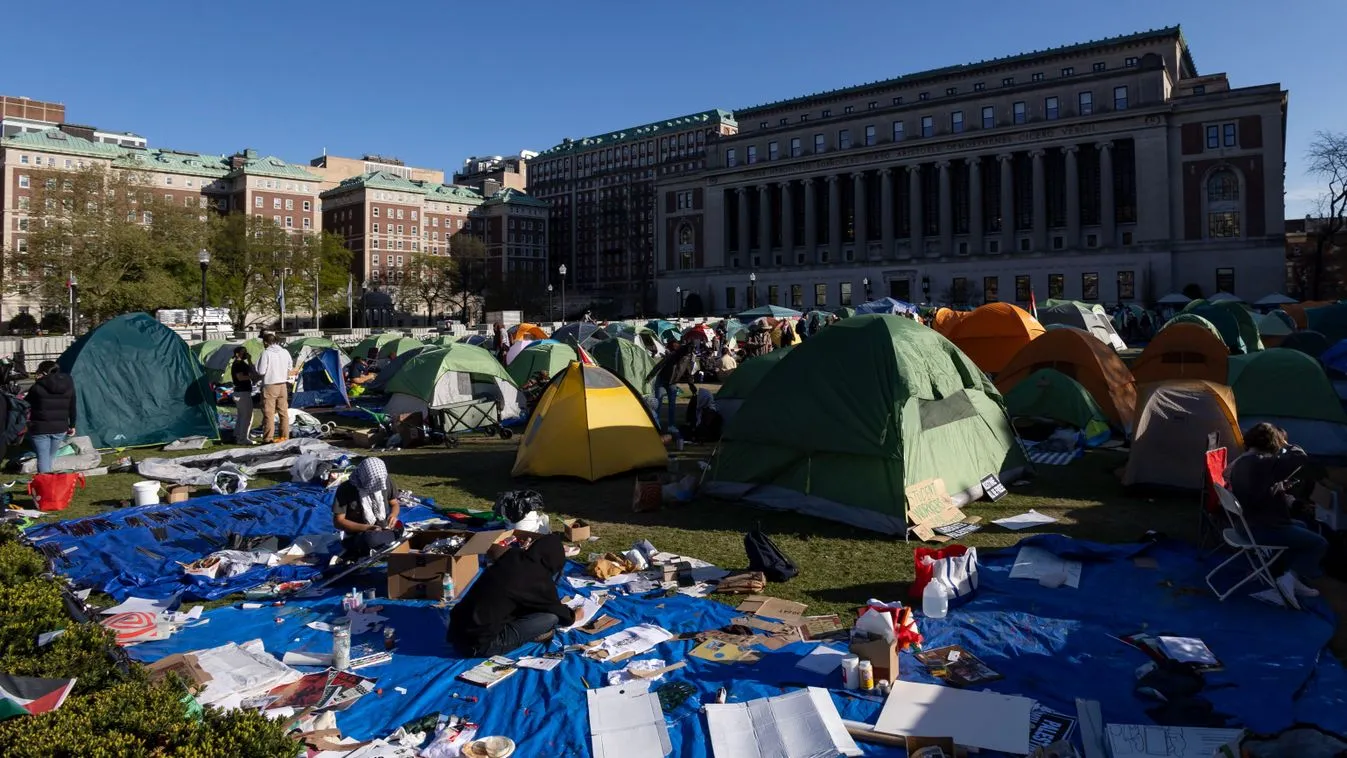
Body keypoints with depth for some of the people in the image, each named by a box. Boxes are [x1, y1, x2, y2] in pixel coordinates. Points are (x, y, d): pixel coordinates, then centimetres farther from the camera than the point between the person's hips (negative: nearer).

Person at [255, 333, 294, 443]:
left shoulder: (266, 353, -13)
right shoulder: (285, 352, 4)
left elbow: (261, 371, -14)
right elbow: (290, 369, 13)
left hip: (269, 386, -6)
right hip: (283, 385, 6)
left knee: (269, 413, -1)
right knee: (283, 411, 11)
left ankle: (268, 437, -1)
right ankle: (285, 436, 15)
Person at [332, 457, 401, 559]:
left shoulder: (385, 482, -3)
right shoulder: (345, 489, -13)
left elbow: (395, 503, 14)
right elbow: (338, 521, -10)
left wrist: (393, 515, -10)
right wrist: (366, 528, -22)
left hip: (383, 530, 4)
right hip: (358, 534, -4)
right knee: (371, 539, -39)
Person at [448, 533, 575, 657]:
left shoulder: (512, 556, 8)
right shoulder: (539, 580, -12)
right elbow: (557, 611, 8)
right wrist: (572, 616, 30)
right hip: (478, 645, -8)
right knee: (551, 617, -9)